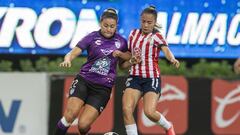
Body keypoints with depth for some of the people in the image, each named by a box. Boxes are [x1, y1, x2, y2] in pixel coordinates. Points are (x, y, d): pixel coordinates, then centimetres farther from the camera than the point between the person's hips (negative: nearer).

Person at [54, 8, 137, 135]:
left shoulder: (121, 41, 8)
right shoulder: (92, 37, -1)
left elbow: (131, 57, 21)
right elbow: (72, 53, -10)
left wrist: (120, 54, -2)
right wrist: (67, 60, -34)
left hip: (103, 88, 1)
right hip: (83, 81, -1)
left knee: (83, 125, -12)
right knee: (70, 115, -24)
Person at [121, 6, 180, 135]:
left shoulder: (156, 36, -4)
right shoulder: (133, 34, 10)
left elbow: (166, 50, -23)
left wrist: (172, 59, -45)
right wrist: (129, 60, 0)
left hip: (151, 78, -4)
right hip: (134, 77, 4)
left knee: (150, 112, -18)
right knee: (126, 109, -17)